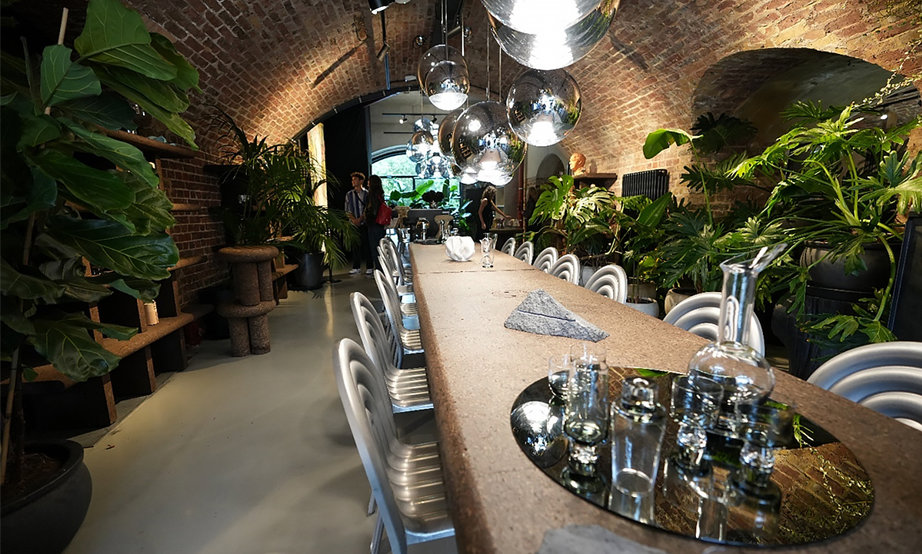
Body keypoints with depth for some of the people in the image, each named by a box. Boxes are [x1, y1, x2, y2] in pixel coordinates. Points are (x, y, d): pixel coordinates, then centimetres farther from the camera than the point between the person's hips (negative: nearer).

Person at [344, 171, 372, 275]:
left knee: (367, 245, 0)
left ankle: (369, 267, 8)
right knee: (355, 245, 4)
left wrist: (360, 219, -13)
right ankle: (356, 267, 12)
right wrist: (354, 219, -8)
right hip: (354, 224, 2)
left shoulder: (367, 194, 1)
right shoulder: (349, 194, 9)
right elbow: (347, 210, 7)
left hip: (365, 223, -2)